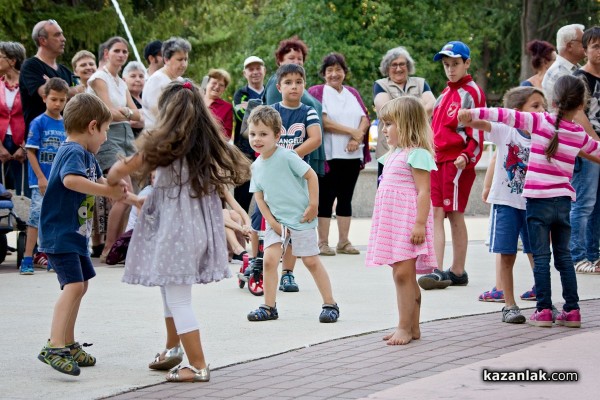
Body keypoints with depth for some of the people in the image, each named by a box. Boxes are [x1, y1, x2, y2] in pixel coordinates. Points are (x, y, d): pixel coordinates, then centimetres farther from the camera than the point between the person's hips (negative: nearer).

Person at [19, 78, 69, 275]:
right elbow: (31, 151, -8)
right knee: (37, 216, -8)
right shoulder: (38, 123, -6)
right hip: (42, 181, -5)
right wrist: (41, 178, -13)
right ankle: (27, 260, -5)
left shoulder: (67, 125, 6)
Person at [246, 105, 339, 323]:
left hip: (300, 218, -5)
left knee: (311, 261, 1)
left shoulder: (287, 156, -15)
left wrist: (313, 206, -12)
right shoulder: (256, 166, 3)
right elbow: (259, 196, 7)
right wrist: (272, 222, -4)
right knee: (269, 259, -7)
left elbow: (311, 175, -12)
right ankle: (269, 307, 3)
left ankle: (330, 305, 11)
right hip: (276, 221, 5)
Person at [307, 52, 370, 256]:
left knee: (346, 198, 8)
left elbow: (365, 118, 8)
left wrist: (357, 137, -12)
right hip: (328, 155, -5)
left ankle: (344, 241, 13)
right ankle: (323, 243, 0)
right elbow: (322, 120, -11)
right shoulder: (317, 92, 1)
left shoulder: (353, 93, 18)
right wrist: (351, 131, -12)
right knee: (326, 199, -3)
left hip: (352, 155, 5)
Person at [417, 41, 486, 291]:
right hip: (437, 160, 8)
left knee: (455, 216, -3)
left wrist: (467, 156, -24)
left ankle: (457, 272, 2)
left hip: (457, 162, -8)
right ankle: (438, 272, 1)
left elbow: (476, 131, -12)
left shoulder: (471, 93, -6)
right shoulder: (446, 94, 18)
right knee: (436, 215, 2)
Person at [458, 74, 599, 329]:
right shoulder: (579, 134, 7)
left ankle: (544, 310, 0)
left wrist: (474, 113, -15)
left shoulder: (541, 122, -6)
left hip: (538, 200, -4)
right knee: (563, 255, 13)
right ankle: (572, 310, 13)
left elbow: (507, 116, -14)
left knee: (541, 257, 0)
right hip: (564, 200, 4)